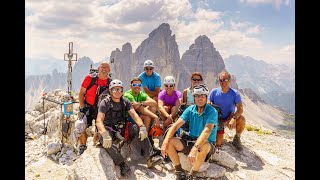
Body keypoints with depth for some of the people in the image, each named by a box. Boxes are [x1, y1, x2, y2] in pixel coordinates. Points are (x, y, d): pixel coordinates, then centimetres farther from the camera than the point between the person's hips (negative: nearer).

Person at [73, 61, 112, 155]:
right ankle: (82, 147, 7)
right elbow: (81, 93, -4)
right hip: (87, 108, -2)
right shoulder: (90, 78, -9)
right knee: (81, 127, -17)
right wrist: (82, 108, -9)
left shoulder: (111, 83, -4)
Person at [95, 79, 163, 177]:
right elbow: (99, 121, -23)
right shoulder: (105, 102, -11)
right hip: (109, 129, -4)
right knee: (103, 138, -36)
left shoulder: (125, 101, 2)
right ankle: (122, 164, -31)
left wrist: (142, 127, -29)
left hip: (122, 128, 4)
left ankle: (150, 158, -18)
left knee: (138, 129, -18)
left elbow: (134, 115, -9)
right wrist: (105, 134, -42)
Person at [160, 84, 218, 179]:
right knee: (170, 141, -17)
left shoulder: (212, 111, -17)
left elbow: (207, 130, -33)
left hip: (207, 143, -4)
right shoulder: (190, 109, -3)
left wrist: (195, 148, -48)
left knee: (204, 146, -39)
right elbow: (176, 125, -11)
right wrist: (165, 143, -26)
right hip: (190, 140, 5)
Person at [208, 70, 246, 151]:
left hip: (230, 118, 0)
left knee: (242, 119, -33)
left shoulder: (235, 93, -10)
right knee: (218, 144, -16)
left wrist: (234, 118, -37)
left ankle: (237, 139, -5)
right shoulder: (214, 92, -7)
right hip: (218, 120, 0)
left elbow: (240, 109, -19)